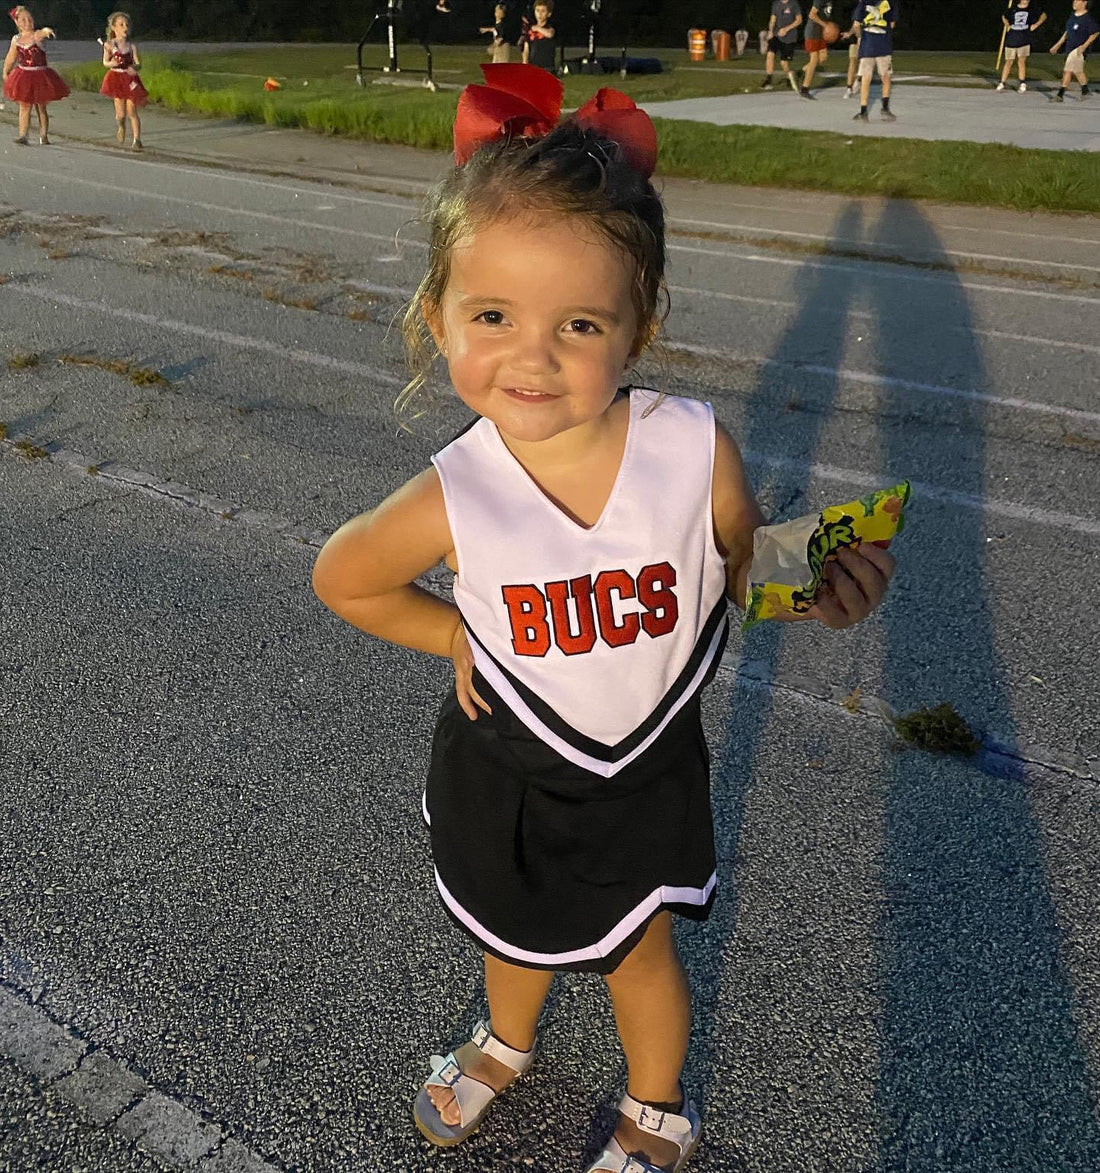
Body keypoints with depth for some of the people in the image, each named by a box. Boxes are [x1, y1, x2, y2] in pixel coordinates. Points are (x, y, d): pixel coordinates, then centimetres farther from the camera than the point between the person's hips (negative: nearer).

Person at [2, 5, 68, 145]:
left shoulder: (37, 35, -6)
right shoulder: (16, 39, 4)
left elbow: (42, 33, -32)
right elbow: (10, 59, 16)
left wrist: (47, 31, -55)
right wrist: (5, 73, 21)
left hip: (40, 75, -2)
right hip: (23, 75, 2)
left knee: (41, 108, 8)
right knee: (24, 107, -1)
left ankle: (43, 136, 19)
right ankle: (22, 135, -3)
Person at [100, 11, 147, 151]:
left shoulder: (132, 46, 1)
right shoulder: (109, 44, -1)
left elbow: (138, 64, -1)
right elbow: (105, 62, -1)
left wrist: (134, 68, -24)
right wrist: (111, 63, -24)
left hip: (130, 79, 1)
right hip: (116, 79, -1)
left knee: (132, 111, -4)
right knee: (120, 114, -4)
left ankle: (136, 140, 1)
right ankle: (121, 128, 29)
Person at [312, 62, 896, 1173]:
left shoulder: (694, 448, -28)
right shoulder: (453, 499, -28)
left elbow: (745, 569, -9)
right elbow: (341, 578, -7)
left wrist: (823, 585, -28)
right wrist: (460, 639, -9)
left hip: (642, 763, -1)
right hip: (505, 762, 1)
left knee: (637, 953, 21)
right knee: (515, 929, 28)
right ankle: (506, 1041, 66)